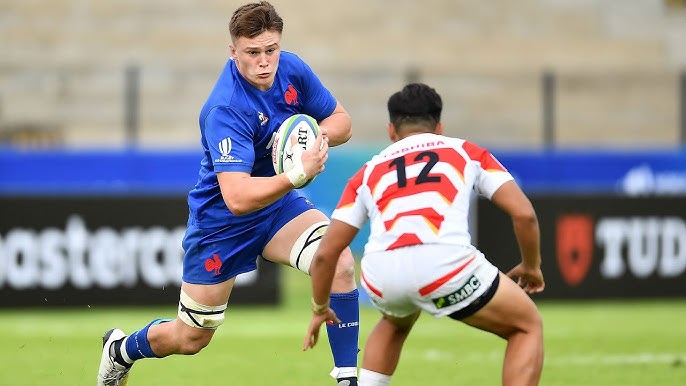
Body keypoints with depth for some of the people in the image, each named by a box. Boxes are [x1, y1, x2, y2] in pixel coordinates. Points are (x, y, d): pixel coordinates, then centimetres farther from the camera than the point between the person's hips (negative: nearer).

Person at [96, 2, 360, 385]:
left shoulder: (291, 69, -13)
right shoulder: (225, 110, -33)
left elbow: (341, 120, 2)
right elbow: (237, 198, -41)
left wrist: (317, 136, -20)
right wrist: (298, 174, -50)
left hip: (278, 203, 5)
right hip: (220, 220, -5)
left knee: (340, 263, -25)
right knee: (190, 339, 10)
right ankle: (122, 348, 44)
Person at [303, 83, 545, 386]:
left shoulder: (369, 172, 29)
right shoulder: (466, 152, 25)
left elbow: (325, 253, 26)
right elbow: (524, 213, 15)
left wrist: (320, 309, 42)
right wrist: (531, 266, 33)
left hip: (380, 271, 4)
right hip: (445, 264, -3)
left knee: (395, 323, 40)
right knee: (527, 327, 20)